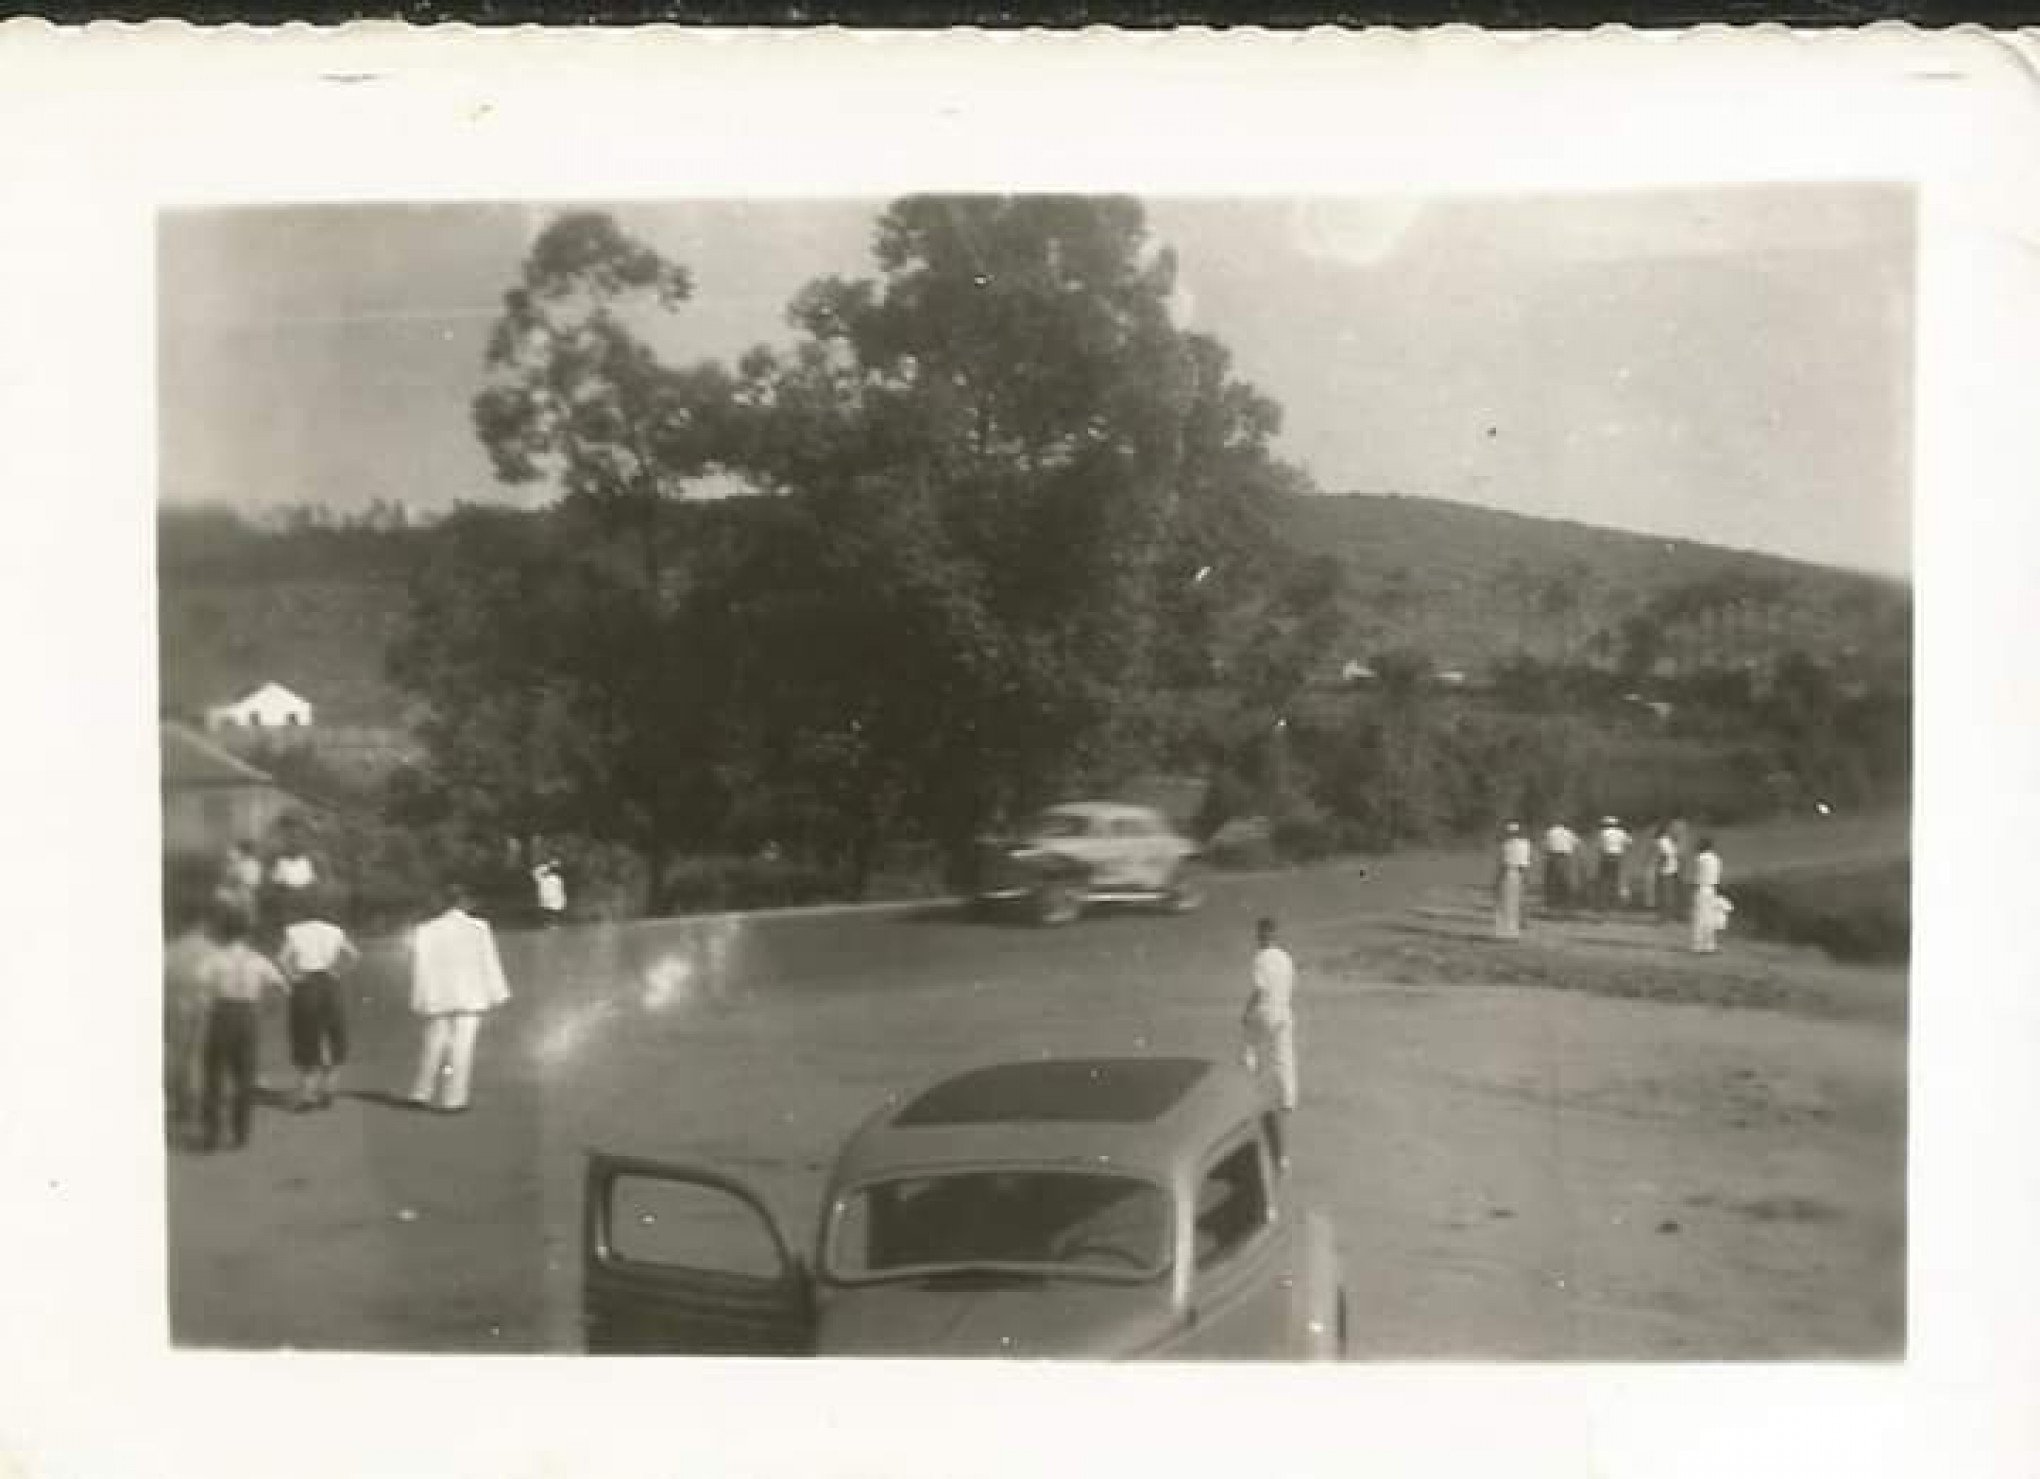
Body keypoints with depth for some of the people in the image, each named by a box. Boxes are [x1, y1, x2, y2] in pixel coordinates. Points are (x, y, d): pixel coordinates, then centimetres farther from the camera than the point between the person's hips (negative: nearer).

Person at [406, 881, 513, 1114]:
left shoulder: (425, 931, 0)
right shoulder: (478, 928, -4)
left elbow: (421, 967, 0)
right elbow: (489, 964, -3)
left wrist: (420, 1001, 5)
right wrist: (495, 996, 2)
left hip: (437, 998, 3)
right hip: (470, 998, -3)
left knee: (434, 1043, 14)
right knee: (462, 1046, 0)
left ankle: (422, 1094, 20)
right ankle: (452, 1099, 0)